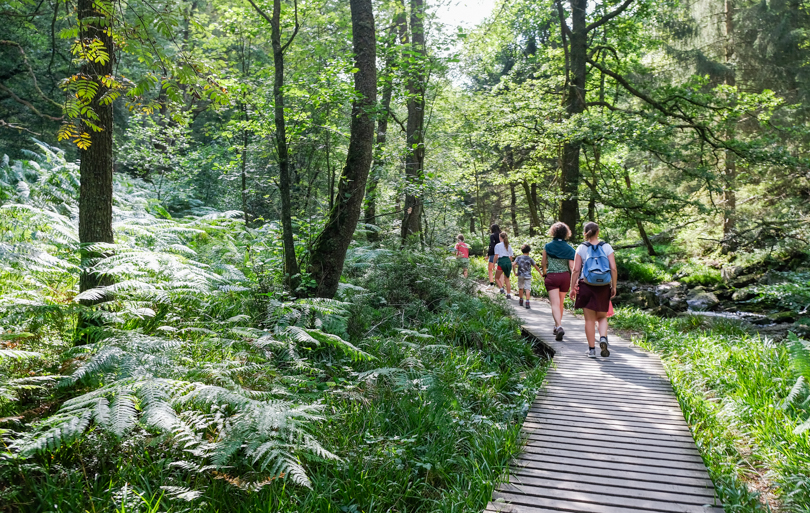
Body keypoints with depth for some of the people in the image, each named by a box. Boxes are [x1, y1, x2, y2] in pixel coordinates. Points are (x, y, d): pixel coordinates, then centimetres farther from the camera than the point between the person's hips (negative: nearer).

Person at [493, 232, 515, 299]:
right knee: (507, 279, 13)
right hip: (508, 262, 5)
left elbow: (496, 256, -7)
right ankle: (509, 294, 10)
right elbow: (511, 256, 14)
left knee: (497, 278, 10)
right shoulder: (509, 246, 13)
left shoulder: (498, 245, -2)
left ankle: (501, 288, -14)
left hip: (501, 262, -5)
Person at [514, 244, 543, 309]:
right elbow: (536, 267, 5)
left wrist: (515, 272, 3)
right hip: (527, 276, -2)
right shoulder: (530, 259, -2)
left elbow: (513, 264, -9)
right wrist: (540, 272, 19)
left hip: (520, 275, 2)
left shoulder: (518, 258, 2)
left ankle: (521, 301, 30)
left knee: (520, 288, 19)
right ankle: (527, 302, -16)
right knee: (528, 289, -5)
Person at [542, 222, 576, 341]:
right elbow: (572, 266, -4)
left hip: (551, 276, -2)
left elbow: (543, 263, 4)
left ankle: (559, 326, -27)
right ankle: (557, 326, 32)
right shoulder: (569, 248, 0)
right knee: (561, 303, 18)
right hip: (565, 276, 2)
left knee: (555, 303, -7)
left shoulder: (548, 246, -2)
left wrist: (544, 273, 23)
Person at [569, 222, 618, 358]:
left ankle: (592, 349, 9)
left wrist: (573, 287, 2)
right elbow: (613, 269, -2)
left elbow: (576, 270, -4)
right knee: (602, 317, 16)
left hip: (586, 286, -1)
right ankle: (603, 338, -9)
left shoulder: (581, 248, -1)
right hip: (603, 287, 1)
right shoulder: (607, 247, 2)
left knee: (589, 319, 7)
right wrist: (614, 286, 5)